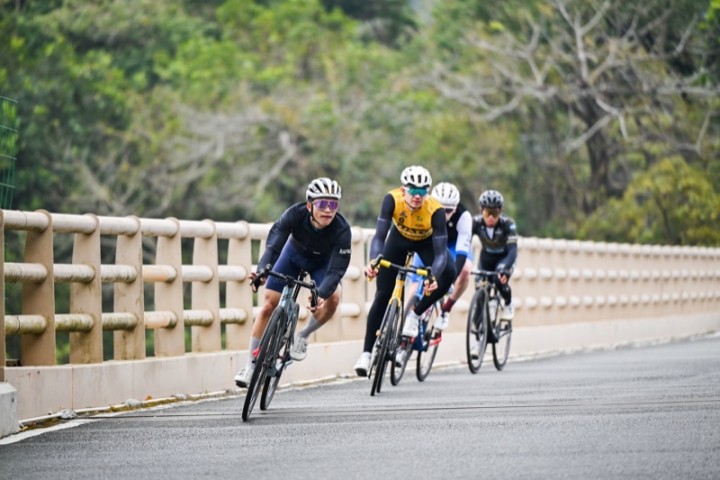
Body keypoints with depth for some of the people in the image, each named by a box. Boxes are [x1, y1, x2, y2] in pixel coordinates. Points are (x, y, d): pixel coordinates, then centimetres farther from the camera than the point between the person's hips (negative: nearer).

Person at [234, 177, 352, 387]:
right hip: (294, 254, 1)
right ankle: (250, 365, 8)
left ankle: (302, 336, -1)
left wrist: (321, 295, -56)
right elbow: (273, 246, -41)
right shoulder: (295, 215, -35)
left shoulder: (341, 230, -36)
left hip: (323, 262, -1)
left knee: (333, 297, -29)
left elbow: (336, 270, -38)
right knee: (268, 305, -6)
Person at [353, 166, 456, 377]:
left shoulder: (435, 210, -37)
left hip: (426, 242, -1)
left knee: (447, 275, -30)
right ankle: (366, 354, -3)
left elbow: (441, 251, -39)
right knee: (382, 294, -8)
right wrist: (373, 262, -57)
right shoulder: (392, 199, -35)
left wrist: (434, 277, -58)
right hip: (399, 238, 1)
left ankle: (414, 315, -8)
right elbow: (379, 236, -38)